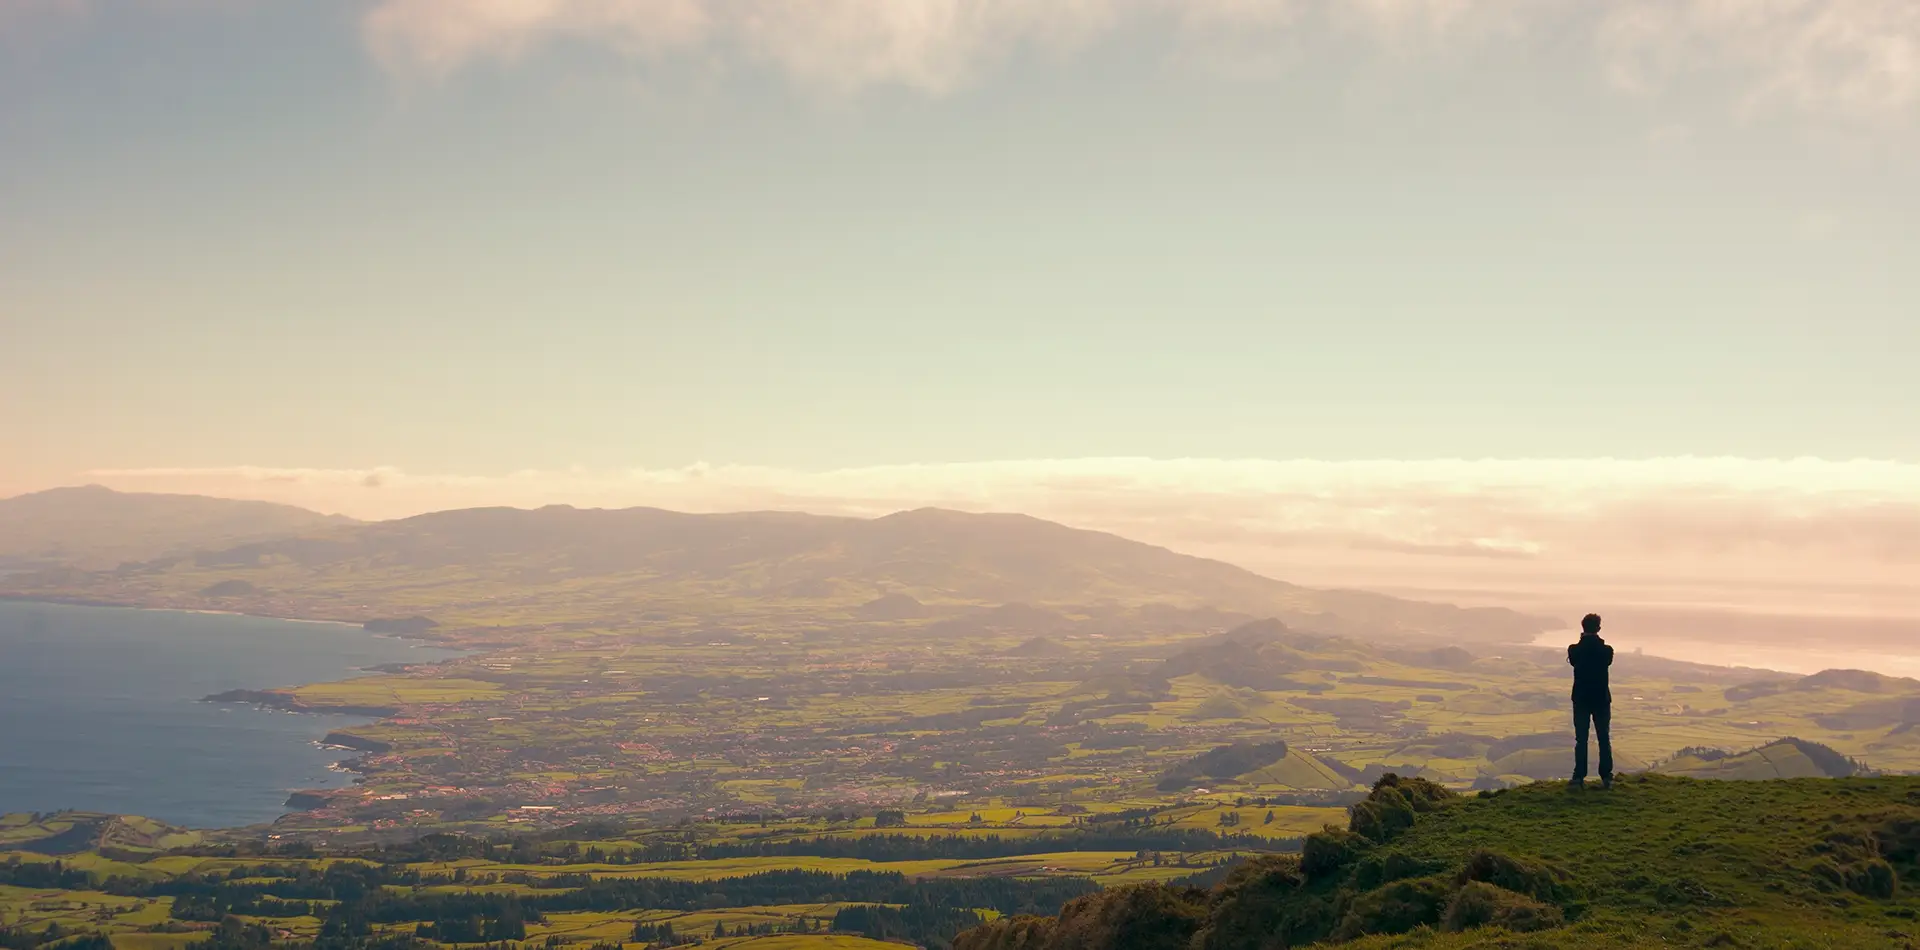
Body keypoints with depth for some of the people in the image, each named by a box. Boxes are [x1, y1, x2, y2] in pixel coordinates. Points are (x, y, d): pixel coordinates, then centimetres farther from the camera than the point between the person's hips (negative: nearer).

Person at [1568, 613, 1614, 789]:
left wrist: (1583, 641, 6)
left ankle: (1579, 777, -1)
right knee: (1604, 739, 9)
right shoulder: (1606, 650, -9)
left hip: (1581, 699, 0)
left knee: (1581, 739, 3)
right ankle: (1606, 777, 9)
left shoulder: (1575, 650, -10)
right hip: (1602, 699, 0)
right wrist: (1596, 642, 12)